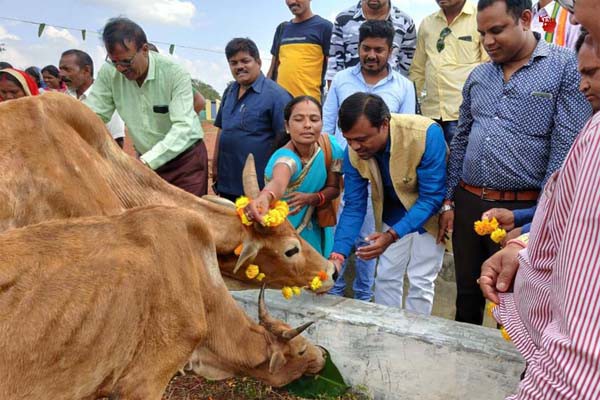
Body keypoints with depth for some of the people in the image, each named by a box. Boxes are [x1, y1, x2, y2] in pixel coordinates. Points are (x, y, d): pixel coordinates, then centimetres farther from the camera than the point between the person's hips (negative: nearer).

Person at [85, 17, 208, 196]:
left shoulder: (176, 73, -19)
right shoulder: (108, 73, -8)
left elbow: (183, 128, -27)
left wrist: (146, 161, -38)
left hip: (186, 159, -3)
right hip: (146, 160, 4)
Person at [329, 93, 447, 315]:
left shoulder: (427, 134, -34)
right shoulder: (354, 150, -20)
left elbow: (431, 198, -29)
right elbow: (354, 206, -14)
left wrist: (391, 236, -40)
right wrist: (338, 254, -26)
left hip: (431, 211, -3)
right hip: (393, 212, 4)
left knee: (420, 281, 0)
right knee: (386, 277, 7)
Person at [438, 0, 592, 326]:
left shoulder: (566, 67, -5)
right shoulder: (478, 76, 11)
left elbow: (567, 148, -10)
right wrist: (448, 201, 12)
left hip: (522, 209, -5)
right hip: (467, 203, 5)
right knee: (467, 294, 16)